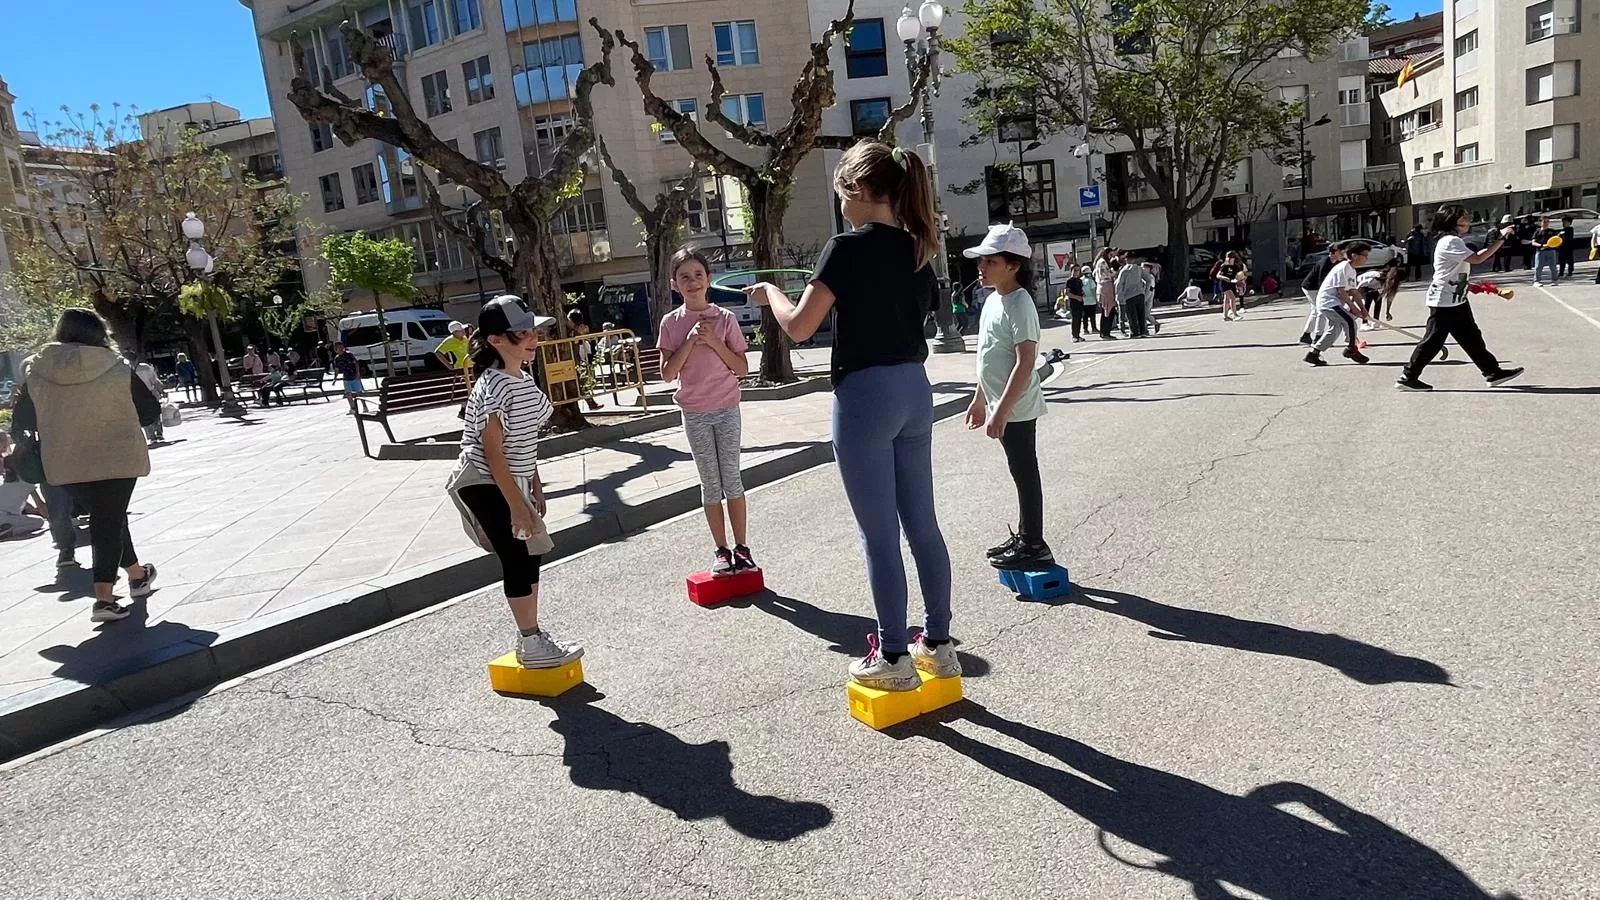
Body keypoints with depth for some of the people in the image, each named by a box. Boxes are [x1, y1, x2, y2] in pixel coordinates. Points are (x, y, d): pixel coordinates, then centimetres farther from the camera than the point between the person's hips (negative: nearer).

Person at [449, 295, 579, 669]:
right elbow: (493, 452, -23)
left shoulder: (524, 379, 4)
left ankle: (531, 633, 25)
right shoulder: (493, 387, -23)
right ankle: (531, 645, 8)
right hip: (485, 485, -9)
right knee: (517, 559, -4)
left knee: (530, 554, 12)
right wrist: (517, 506, -22)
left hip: (513, 480, 9)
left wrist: (535, 488, 13)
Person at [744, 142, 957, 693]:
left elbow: (799, 327, -13)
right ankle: (939, 645, 24)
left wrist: (770, 292, 6)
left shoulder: (849, 247, -12)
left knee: (879, 535, 2)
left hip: (865, 396, -7)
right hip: (915, 389, 8)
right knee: (921, 525, 14)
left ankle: (894, 659, 14)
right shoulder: (918, 247, 10)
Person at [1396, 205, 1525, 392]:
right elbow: (1476, 258, -25)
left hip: (1456, 301, 10)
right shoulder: (1450, 241, -17)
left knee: (1471, 338, 12)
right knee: (1433, 340, -5)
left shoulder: (1453, 240, 15)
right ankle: (1408, 377, 1)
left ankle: (1493, 372, 16)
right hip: (1444, 302, -10)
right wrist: (1500, 239, -20)